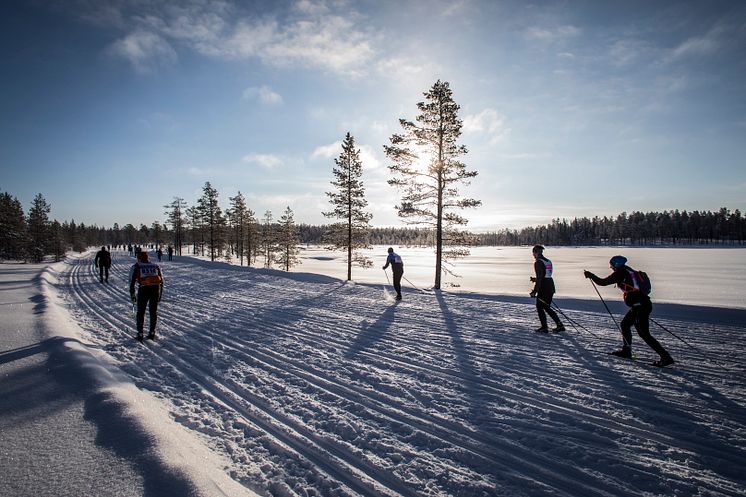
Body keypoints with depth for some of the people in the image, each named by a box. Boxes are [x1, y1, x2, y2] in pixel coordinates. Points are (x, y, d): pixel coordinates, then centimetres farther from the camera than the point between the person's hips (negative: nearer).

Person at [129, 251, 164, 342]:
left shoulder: (136, 267, 15)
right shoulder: (156, 266, 21)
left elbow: (132, 281, 7)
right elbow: (161, 281, 19)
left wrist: (132, 294, 13)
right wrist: (160, 294, 24)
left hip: (144, 289, -2)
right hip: (156, 288, 2)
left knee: (141, 312, 11)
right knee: (153, 311, 14)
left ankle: (140, 334, 13)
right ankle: (152, 333, 16)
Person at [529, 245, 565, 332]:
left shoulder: (538, 262, -13)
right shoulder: (548, 261, 13)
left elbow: (539, 278, -18)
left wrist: (534, 291, -17)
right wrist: (535, 279, 25)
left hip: (543, 289, -8)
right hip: (551, 287, 8)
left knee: (539, 307, 6)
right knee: (547, 307, 18)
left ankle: (544, 327, 8)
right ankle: (560, 325, 15)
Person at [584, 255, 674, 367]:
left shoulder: (620, 273, -8)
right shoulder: (629, 271, 15)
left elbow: (603, 282, -7)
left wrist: (590, 275, 5)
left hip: (639, 306, -10)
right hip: (644, 303, 10)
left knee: (644, 334, -5)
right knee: (625, 324, 22)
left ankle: (666, 357, -5)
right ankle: (626, 350, 31)